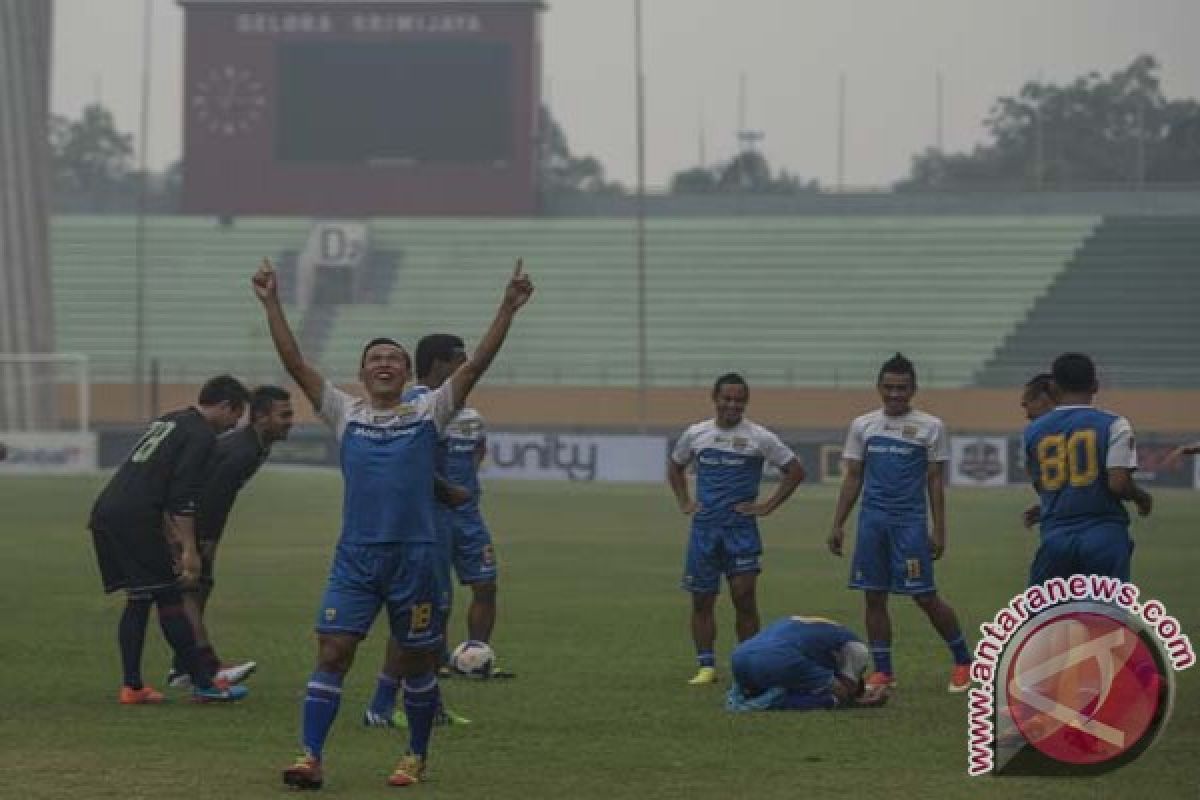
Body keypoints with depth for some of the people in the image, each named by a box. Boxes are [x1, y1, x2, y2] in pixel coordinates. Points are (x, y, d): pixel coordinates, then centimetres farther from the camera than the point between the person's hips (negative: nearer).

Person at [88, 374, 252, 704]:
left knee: (138, 600, 14)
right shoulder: (201, 435, -4)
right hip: (134, 519, -9)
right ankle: (203, 683, 0)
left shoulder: (169, 421, 25)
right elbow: (183, 495, -13)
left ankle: (132, 687, 12)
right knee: (169, 599, -3)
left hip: (104, 513, 9)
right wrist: (190, 550, -13)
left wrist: (169, 534, 31)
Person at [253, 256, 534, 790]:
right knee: (331, 653, -9)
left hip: (415, 555, 0)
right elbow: (295, 364, 3)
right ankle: (311, 757, -9)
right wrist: (271, 305, -3)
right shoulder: (346, 415, 8)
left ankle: (416, 756, 25)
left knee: (418, 661, 9)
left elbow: (475, 366, -2)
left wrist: (507, 310, -10)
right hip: (356, 556, 0)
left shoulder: (428, 415, 6)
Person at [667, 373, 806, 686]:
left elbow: (795, 471, 3)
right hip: (704, 527, 3)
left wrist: (767, 507, -2)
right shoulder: (695, 434, 7)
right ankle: (706, 666, 10)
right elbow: (675, 466, 25)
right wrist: (683, 502, 12)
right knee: (702, 599, 3)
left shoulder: (759, 438, -1)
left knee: (744, 596, -9)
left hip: (741, 528, -3)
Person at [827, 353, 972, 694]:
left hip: (910, 521, -4)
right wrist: (837, 525, 7)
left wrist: (939, 530, -3)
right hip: (872, 519, 4)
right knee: (874, 597, 3)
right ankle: (882, 671, 10)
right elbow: (853, 478, 13)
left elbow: (936, 482, 2)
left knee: (925, 597, -5)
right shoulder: (862, 426, 10)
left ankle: (963, 661, 9)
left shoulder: (930, 427, 2)